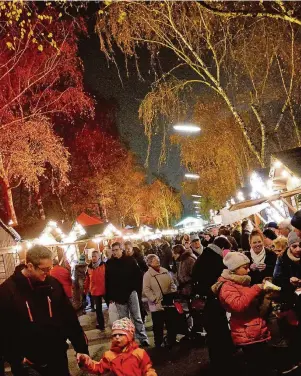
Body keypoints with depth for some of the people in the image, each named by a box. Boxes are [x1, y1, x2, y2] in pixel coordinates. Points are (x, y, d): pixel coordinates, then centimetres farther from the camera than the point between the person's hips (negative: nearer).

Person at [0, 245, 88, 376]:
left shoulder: (53, 284, -2)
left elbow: (69, 316, 0)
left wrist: (81, 349, -3)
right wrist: (17, 360, -11)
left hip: (58, 356, 3)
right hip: (29, 363, -3)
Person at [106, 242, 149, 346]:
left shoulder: (130, 260, -1)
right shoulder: (109, 263, 2)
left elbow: (138, 275, 1)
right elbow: (107, 281, 3)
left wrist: (136, 288, -6)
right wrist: (110, 296, 1)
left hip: (131, 292, -1)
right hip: (118, 295, 1)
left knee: (137, 317, 4)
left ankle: (143, 339, 10)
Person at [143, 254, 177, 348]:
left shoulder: (165, 271, 8)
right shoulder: (147, 275, -9)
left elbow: (172, 284, 15)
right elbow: (146, 290, -15)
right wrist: (156, 300, -19)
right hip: (157, 306, -5)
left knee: (172, 324, 14)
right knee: (158, 326, 4)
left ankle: (172, 342, 30)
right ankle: (159, 345, 18)